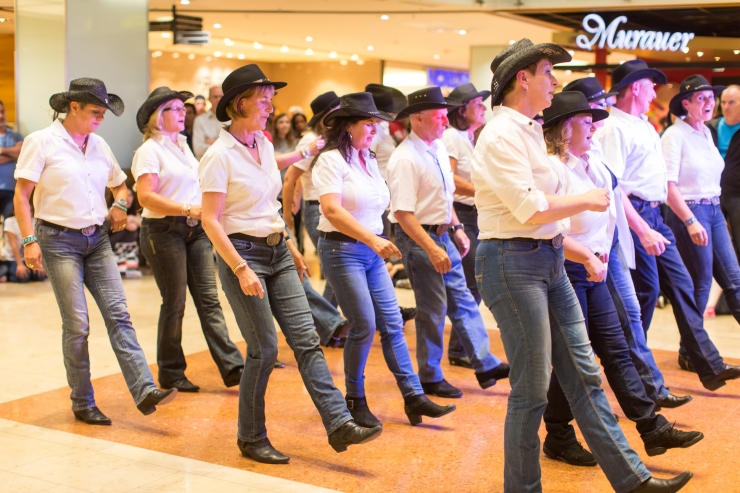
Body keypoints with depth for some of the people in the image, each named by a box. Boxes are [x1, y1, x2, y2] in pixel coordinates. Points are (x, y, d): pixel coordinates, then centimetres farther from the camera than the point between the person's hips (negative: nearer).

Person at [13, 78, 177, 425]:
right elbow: (21, 195, -7)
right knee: (77, 323, -5)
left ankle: (145, 391, -13)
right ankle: (82, 403, 9)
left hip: (96, 240, 5)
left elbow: (120, 184, 26)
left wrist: (120, 204, 3)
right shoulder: (42, 142, -4)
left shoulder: (99, 146, 11)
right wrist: (29, 240, -16)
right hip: (59, 240, -5)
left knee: (117, 313, -7)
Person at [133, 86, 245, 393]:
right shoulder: (150, 150, -6)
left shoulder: (183, 146, 18)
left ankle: (232, 367, -3)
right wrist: (188, 210, -23)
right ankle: (170, 373, 13)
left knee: (209, 300, 1)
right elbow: (146, 197, -17)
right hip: (164, 231, -7)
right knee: (174, 304, -1)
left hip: (195, 230, 7)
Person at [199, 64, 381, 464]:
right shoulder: (219, 155, -12)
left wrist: (291, 248, 18)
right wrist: (242, 270, -22)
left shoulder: (264, 147, 10)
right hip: (242, 253, -7)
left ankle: (339, 425, -3)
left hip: (277, 252, 7)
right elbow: (211, 221, -15)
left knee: (306, 339, -1)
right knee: (264, 348, -3)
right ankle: (251, 438, 14)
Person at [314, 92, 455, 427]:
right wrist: (373, 240, -30)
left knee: (392, 323, 3)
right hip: (342, 249, -7)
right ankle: (355, 400, 10)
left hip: (372, 250, 7)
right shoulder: (331, 160, -11)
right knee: (364, 325, -8)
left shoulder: (369, 160, 13)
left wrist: (378, 243, 16)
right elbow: (332, 211, -22)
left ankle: (413, 397, 5)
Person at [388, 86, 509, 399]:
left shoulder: (438, 148, 5)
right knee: (433, 309, 2)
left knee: (462, 300, 12)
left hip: (443, 235, 8)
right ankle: (430, 379, 19)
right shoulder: (405, 159, -22)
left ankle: (485, 364, 22)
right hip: (418, 238, -8)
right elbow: (402, 213, -25)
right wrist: (432, 249, -27)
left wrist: (457, 229, 14)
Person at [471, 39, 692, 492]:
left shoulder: (529, 130, 14)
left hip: (549, 261, 9)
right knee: (532, 389, -1)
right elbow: (530, 209, -21)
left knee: (584, 373, 12)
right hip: (513, 265, -9)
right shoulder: (502, 135, -15)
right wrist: (588, 200, -8)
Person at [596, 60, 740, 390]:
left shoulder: (644, 126, 15)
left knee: (681, 285, 7)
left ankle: (709, 366, 10)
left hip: (654, 215, 9)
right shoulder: (613, 128, -14)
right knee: (646, 292, -4)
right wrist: (643, 232, -25)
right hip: (635, 215, -9)